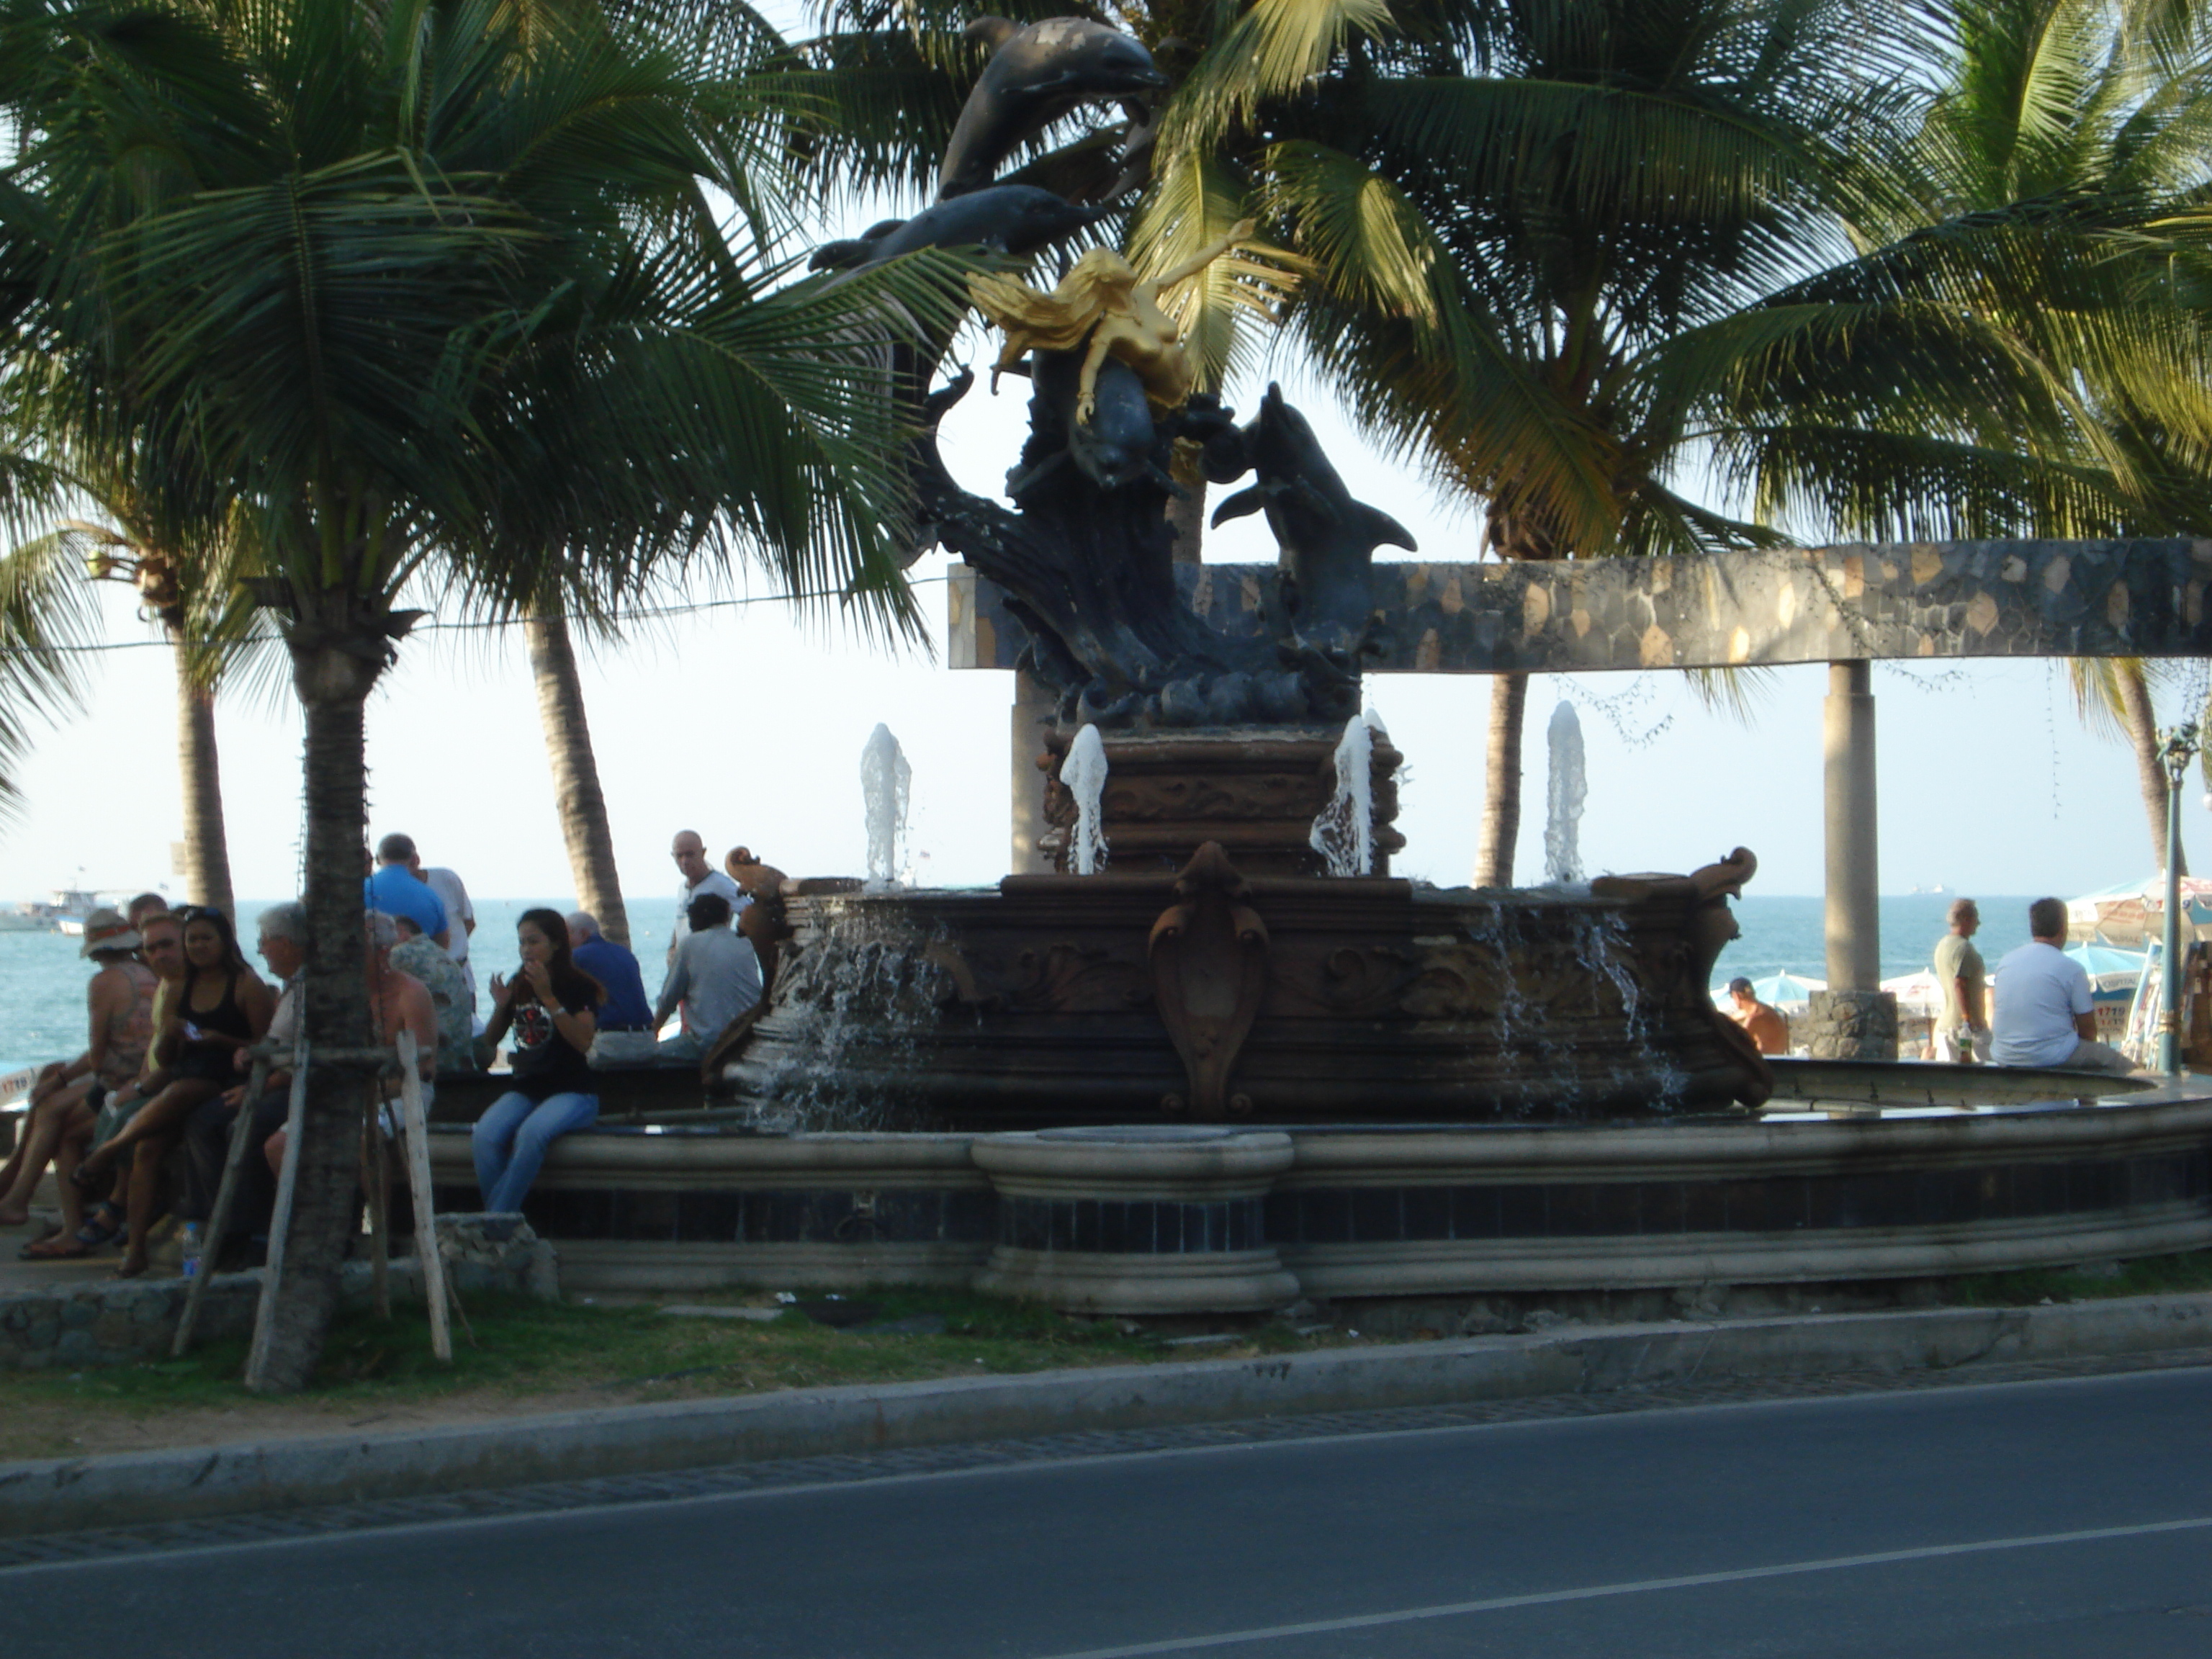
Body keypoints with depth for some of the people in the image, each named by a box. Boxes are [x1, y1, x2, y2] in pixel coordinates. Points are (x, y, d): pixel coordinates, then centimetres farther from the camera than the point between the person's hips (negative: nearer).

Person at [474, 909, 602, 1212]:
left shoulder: (579, 986, -2)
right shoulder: (519, 987, 14)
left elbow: (583, 1041, -18)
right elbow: (490, 1040, 18)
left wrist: (548, 997, -20)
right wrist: (500, 1007, -2)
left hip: (573, 1092, -5)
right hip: (526, 1090, 5)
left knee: (531, 1133, -36)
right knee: (484, 1137, -27)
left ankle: (495, 1220, -30)